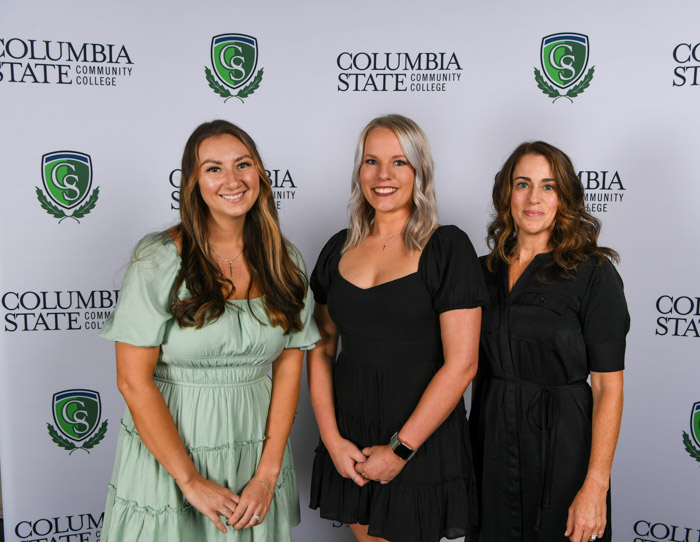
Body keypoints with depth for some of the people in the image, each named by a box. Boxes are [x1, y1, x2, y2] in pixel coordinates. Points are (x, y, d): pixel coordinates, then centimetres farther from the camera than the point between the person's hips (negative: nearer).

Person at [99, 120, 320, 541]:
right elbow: (134, 381, -14)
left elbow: (290, 366, -1)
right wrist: (191, 480, -13)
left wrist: (268, 473, -7)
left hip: (256, 454, 3)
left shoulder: (283, 261, -1)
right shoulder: (160, 261, -13)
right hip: (168, 454, -3)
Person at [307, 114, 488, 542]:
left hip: (423, 442, -4)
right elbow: (321, 348, 6)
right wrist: (332, 439, -4)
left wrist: (400, 449, -13)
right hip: (349, 438, 4)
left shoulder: (448, 247, -10)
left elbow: (461, 364, -14)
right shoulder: (340, 249, 4)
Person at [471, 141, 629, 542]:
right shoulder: (486, 270, 5)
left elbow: (608, 388, -13)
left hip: (560, 443, -4)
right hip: (490, 445, 4)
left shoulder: (593, 274, -10)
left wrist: (595, 485, -18)